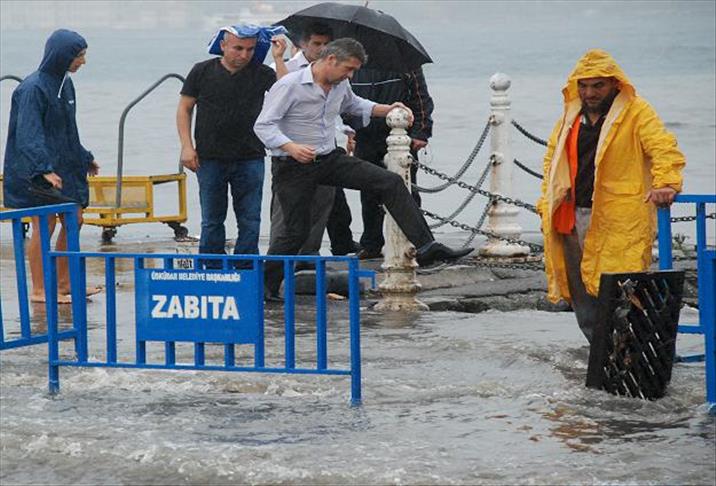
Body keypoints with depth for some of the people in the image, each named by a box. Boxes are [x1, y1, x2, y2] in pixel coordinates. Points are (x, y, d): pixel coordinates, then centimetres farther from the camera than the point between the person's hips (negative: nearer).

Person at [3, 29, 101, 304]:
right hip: (38, 169, -9)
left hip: (63, 165, 9)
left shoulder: (64, 83, 10)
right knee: (45, 224, -6)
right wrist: (44, 169, -36)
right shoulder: (33, 88, -18)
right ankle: (38, 290, 2)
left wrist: (84, 158, 28)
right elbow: (29, 134, -25)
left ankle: (63, 284, 19)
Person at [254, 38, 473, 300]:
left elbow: (354, 105, 30)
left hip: (330, 159, 6)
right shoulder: (289, 85, -17)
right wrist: (291, 147, -36)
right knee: (297, 232, -6)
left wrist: (387, 110, 15)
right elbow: (263, 125, -20)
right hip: (293, 168, -6)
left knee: (391, 182, -7)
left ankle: (426, 247, -9)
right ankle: (266, 286, 13)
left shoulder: (341, 86, 6)